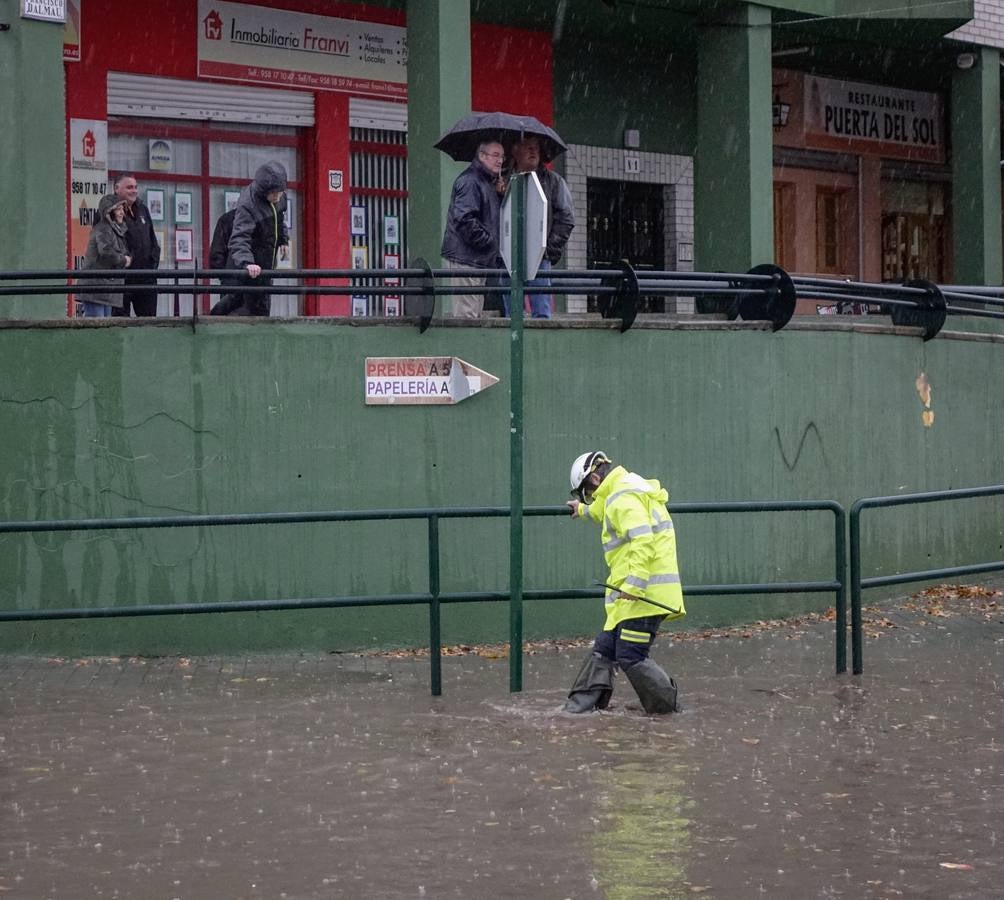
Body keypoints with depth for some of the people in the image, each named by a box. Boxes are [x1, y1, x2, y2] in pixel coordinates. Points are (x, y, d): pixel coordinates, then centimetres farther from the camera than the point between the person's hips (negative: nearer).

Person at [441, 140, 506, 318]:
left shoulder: (488, 182, 18)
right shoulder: (469, 181, -14)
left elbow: (493, 216, 24)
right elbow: (464, 219, -24)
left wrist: (500, 194, 7)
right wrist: (488, 242, -17)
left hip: (480, 260, 10)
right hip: (466, 258, -10)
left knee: (476, 314, 13)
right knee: (466, 313, -10)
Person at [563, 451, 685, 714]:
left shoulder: (624, 496, -13)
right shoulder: (631, 489, 22)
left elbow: (642, 540, -27)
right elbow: (608, 515, 48)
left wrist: (633, 585, -30)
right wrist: (584, 510, 64)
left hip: (644, 592, -11)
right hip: (631, 594, 11)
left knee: (631, 657, -9)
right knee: (605, 648, 10)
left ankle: (669, 711, 1)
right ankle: (580, 706, 12)